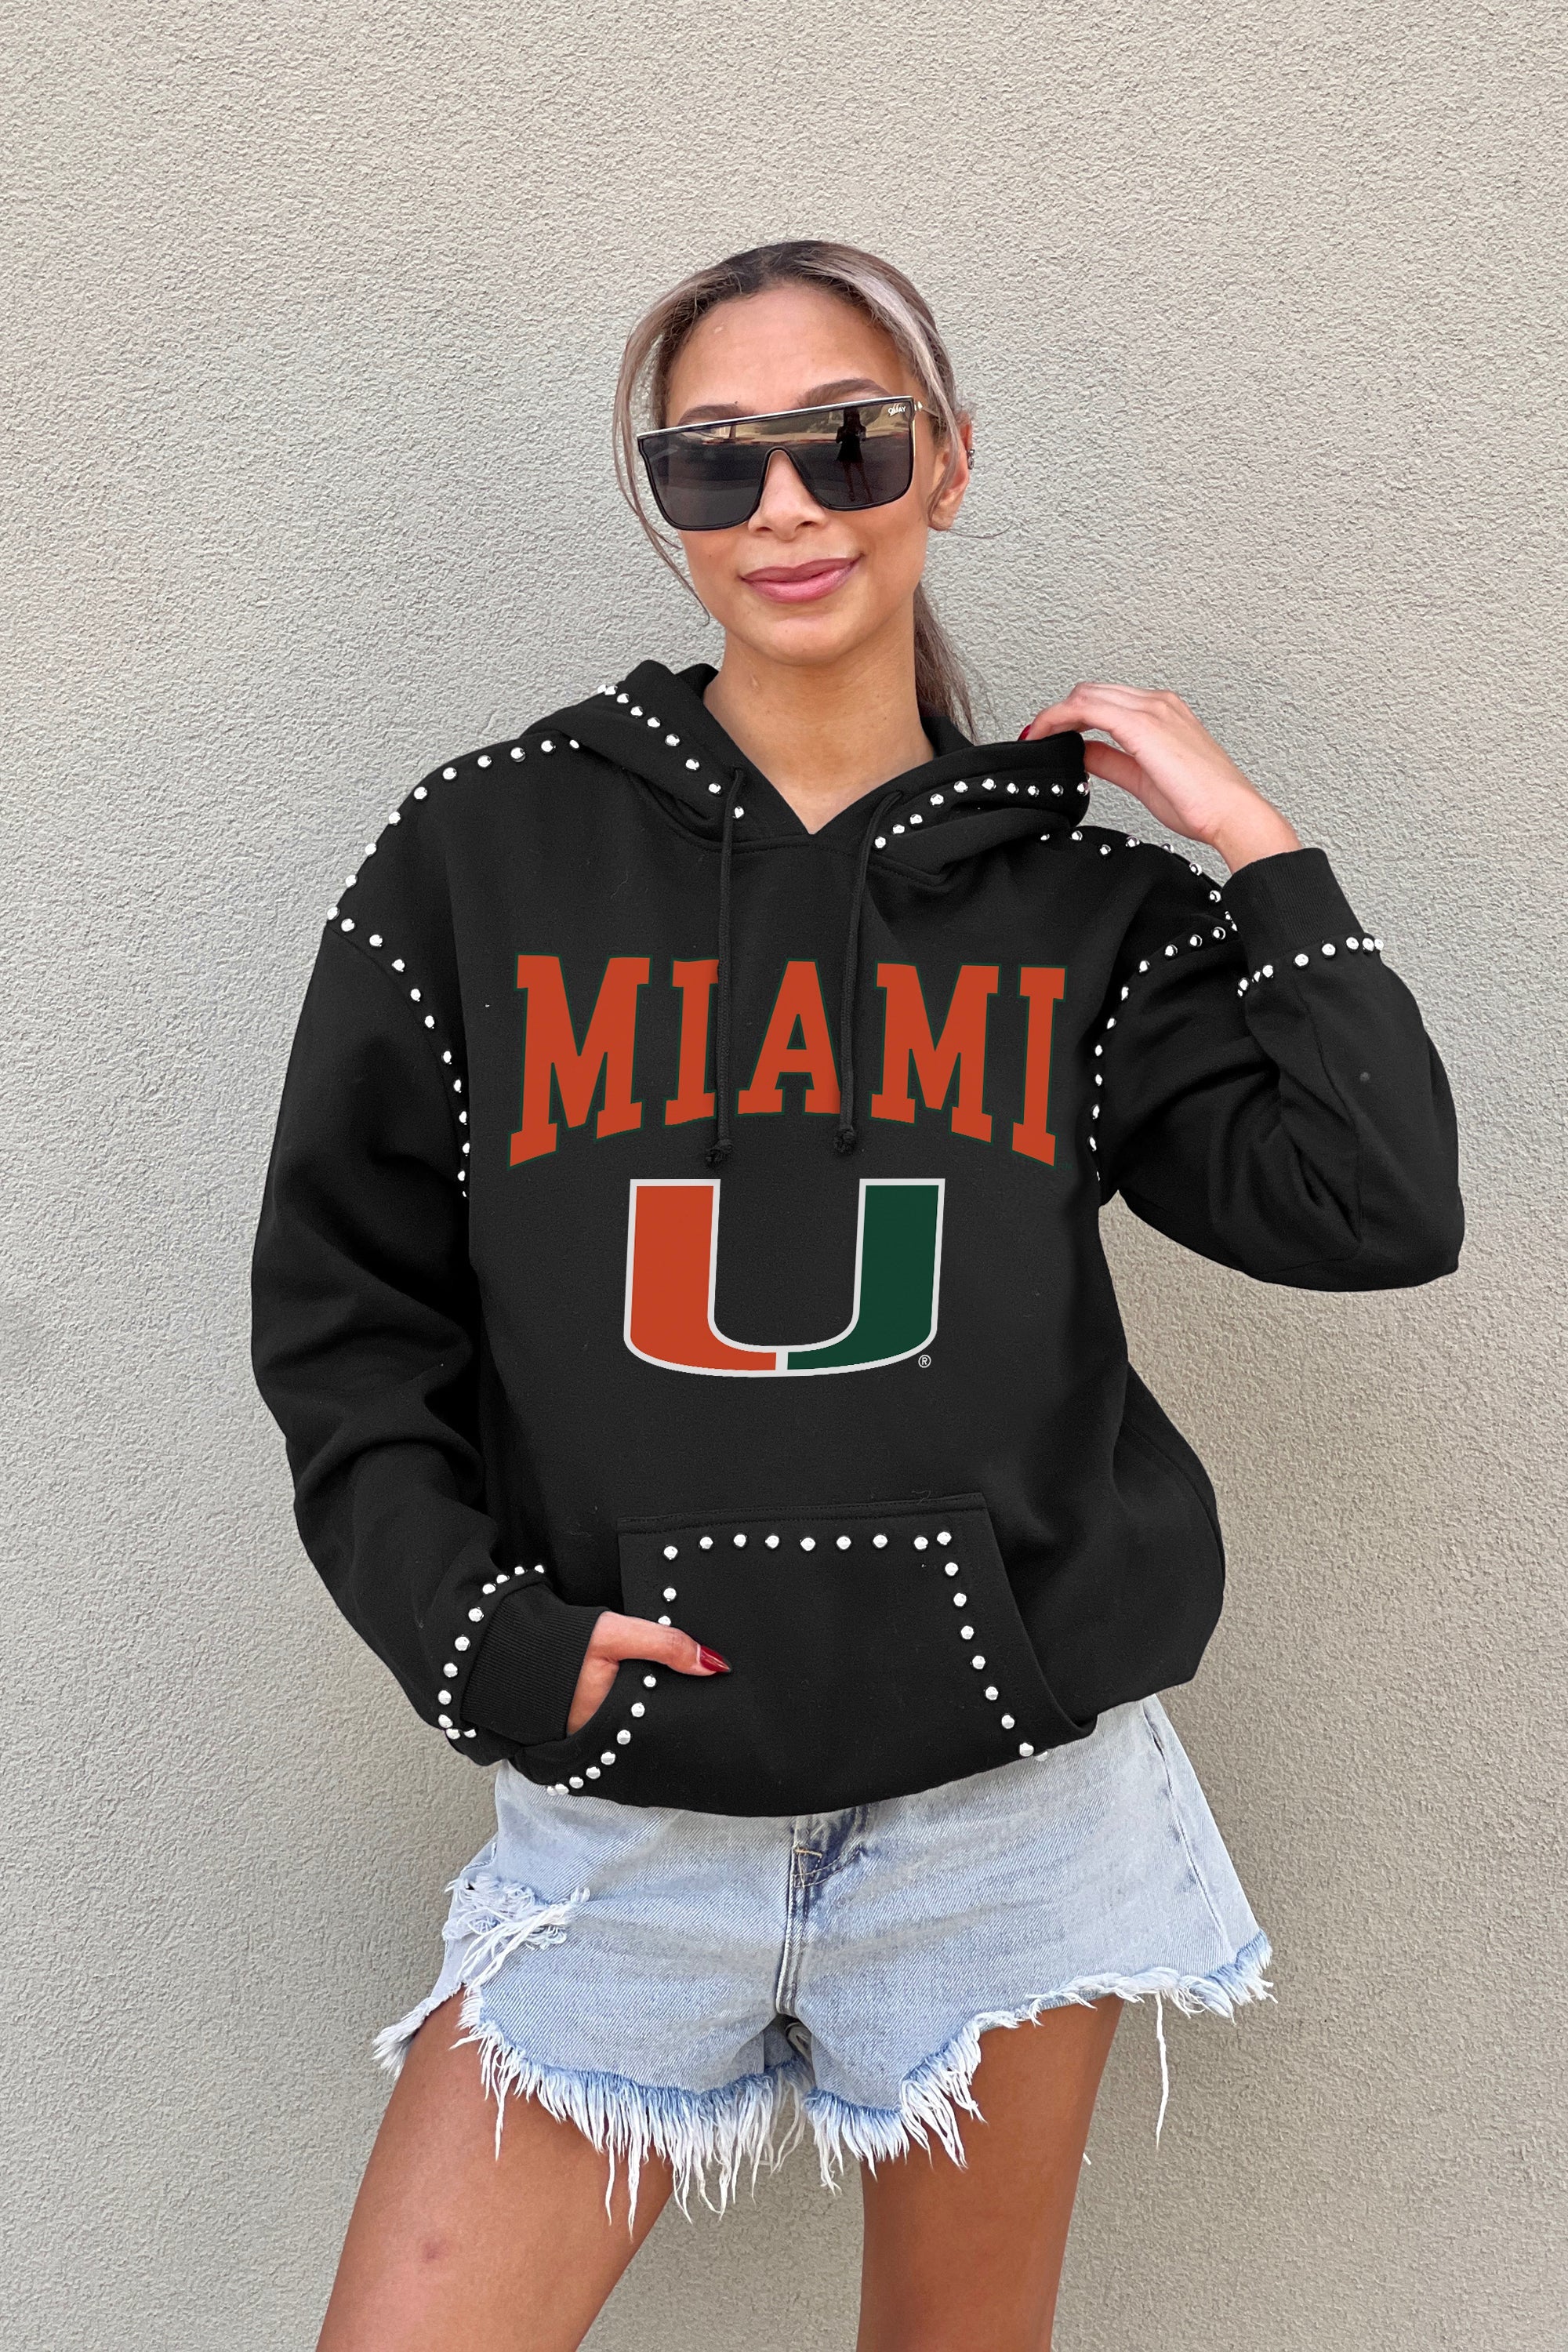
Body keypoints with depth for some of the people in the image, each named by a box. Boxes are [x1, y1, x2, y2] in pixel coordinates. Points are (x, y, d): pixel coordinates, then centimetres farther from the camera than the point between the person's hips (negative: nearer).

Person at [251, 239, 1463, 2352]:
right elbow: (342, 1312, 2)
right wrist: (481, 1635, -9)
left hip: (1012, 1789, 1)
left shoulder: (1075, 895, 2)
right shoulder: (484, 857, -2)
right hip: (624, 1801, 0)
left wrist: (1248, 837, -6)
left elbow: (1380, 1209, -6)